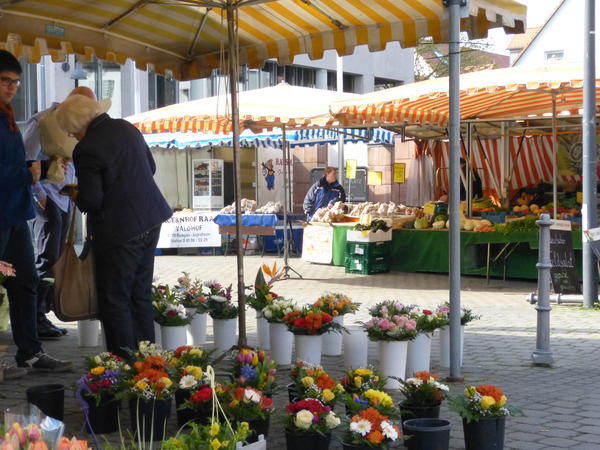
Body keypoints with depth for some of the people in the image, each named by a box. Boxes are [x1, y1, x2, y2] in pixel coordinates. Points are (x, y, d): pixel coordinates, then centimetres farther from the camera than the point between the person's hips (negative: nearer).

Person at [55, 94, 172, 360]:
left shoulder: (86, 150, -19)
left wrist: (78, 198, 2)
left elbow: (91, 200, -19)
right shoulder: (127, 128, 6)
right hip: (150, 221, 9)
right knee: (141, 295, 18)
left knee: (114, 300, 3)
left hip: (120, 232, -8)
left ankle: (123, 360, 6)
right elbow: (150, 168, 17)